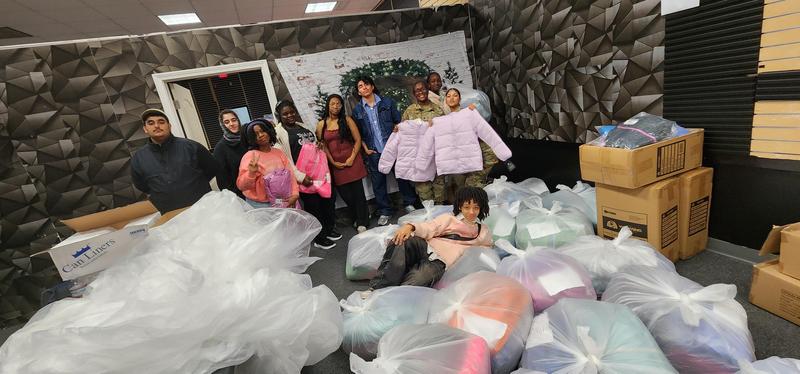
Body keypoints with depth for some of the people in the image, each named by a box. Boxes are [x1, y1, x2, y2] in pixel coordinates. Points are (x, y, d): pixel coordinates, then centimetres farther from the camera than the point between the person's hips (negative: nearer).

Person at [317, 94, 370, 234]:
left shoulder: (347, 120, 2)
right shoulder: (321, 124, 6)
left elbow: (358, 140, -1)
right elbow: (323, 146, 5)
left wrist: (352, 158, -10)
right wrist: (333, 162, -4)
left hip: (352, 161, -1)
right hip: (335, 164, 2)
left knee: (357, 192, -3)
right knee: (345, 194, 3)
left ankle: (362, 223, 9)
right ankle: (357, 218, 23)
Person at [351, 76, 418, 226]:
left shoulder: (387, 102, 3)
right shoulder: (357, 110, 6)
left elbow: (398, 122, 5)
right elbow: (358, 133, 9)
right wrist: (365, 149, 0)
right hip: (374, 152, 1)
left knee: (402, 175, 5)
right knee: (378, 183, 5)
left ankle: (409, 204, 23)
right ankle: (384, 212, 18)